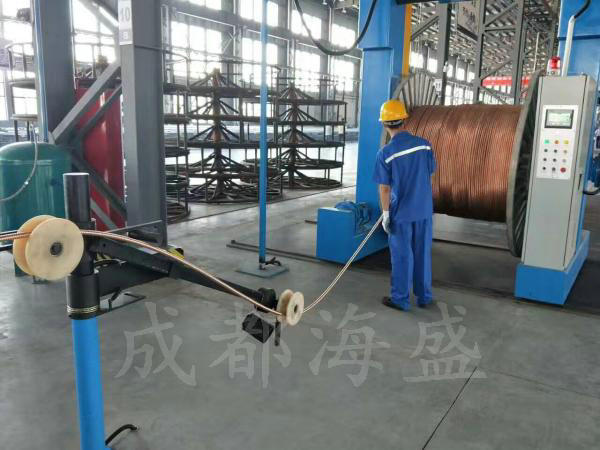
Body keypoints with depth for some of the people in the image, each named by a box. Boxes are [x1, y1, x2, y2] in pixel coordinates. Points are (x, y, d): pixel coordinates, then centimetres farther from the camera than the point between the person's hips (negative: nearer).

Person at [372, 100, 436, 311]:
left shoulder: (385, 153, -14)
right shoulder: (424, 144, -3)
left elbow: (384, 188, -11)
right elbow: (430, 173, 6)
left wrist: (385, 214, -2)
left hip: (401, 212, -3)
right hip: (424, 209, 4)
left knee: (402, 256, 8)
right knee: (423, 253, 15)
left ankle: (401, 299, 19)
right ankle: (424, 296, 27)